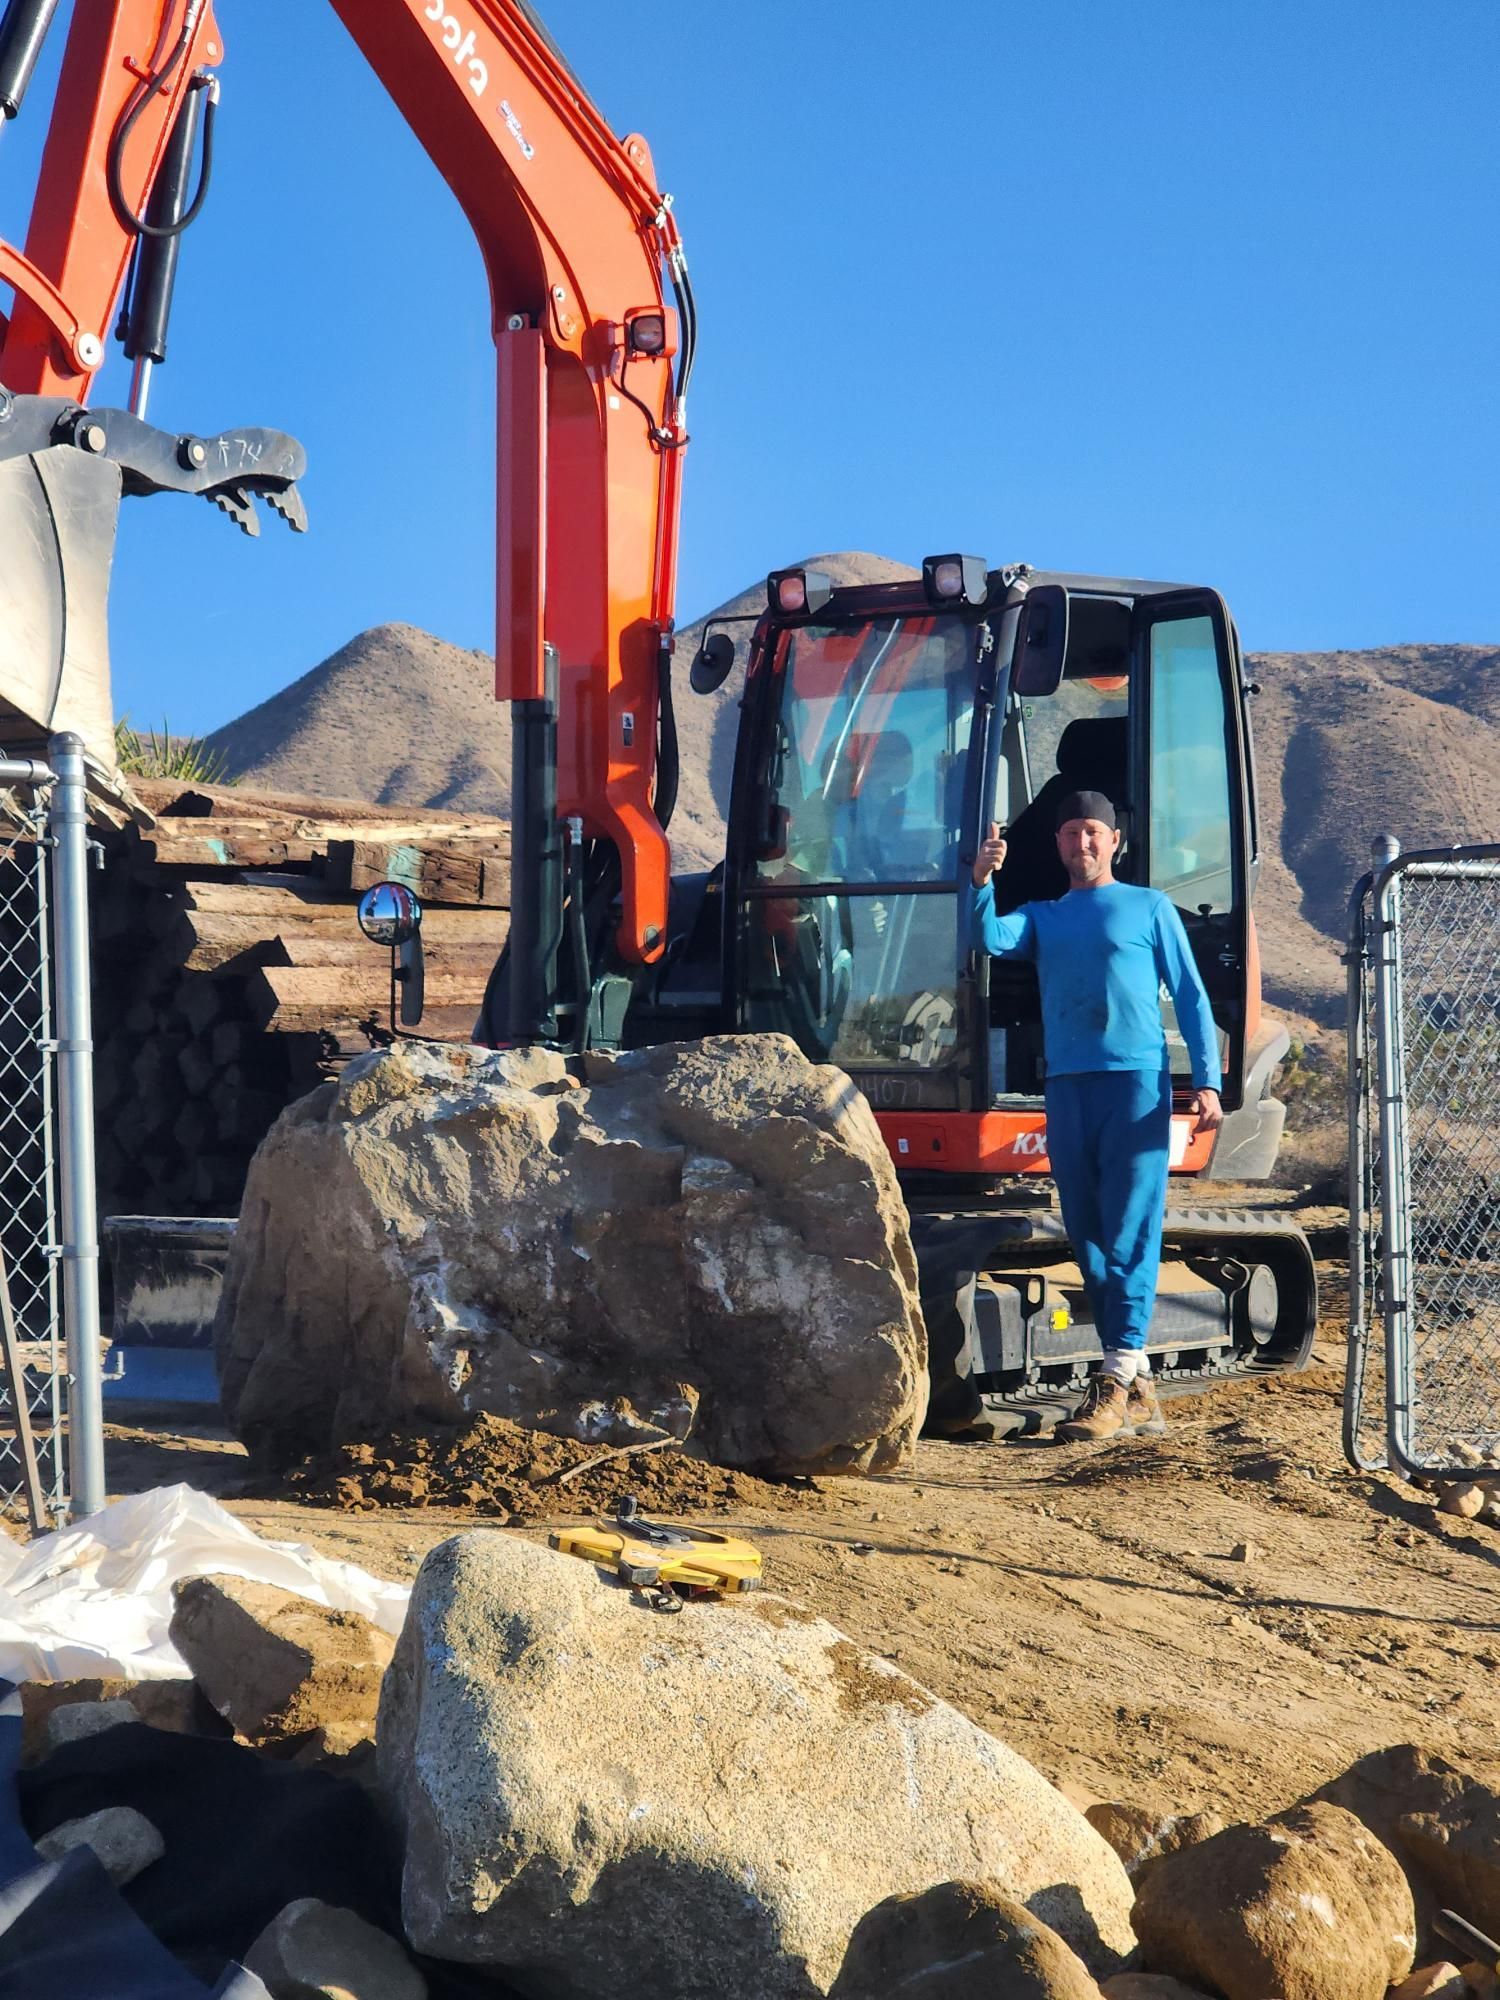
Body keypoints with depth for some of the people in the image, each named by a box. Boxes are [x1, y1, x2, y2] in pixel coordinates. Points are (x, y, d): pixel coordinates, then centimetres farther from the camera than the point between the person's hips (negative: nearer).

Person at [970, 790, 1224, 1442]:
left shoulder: (1149, 907, 11)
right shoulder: (1042, 917, 20)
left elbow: (1190, 996, 7)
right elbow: (994, 940, 0)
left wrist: (1207, 1083, -3)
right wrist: (983, 883, -19)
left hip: (1136, 1081, -4)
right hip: (1067, 1088, 4)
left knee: (1129, 1234, -10)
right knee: (1088, 1239, 3)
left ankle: (1116, 1381, -15)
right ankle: (1139, 1388, 9)